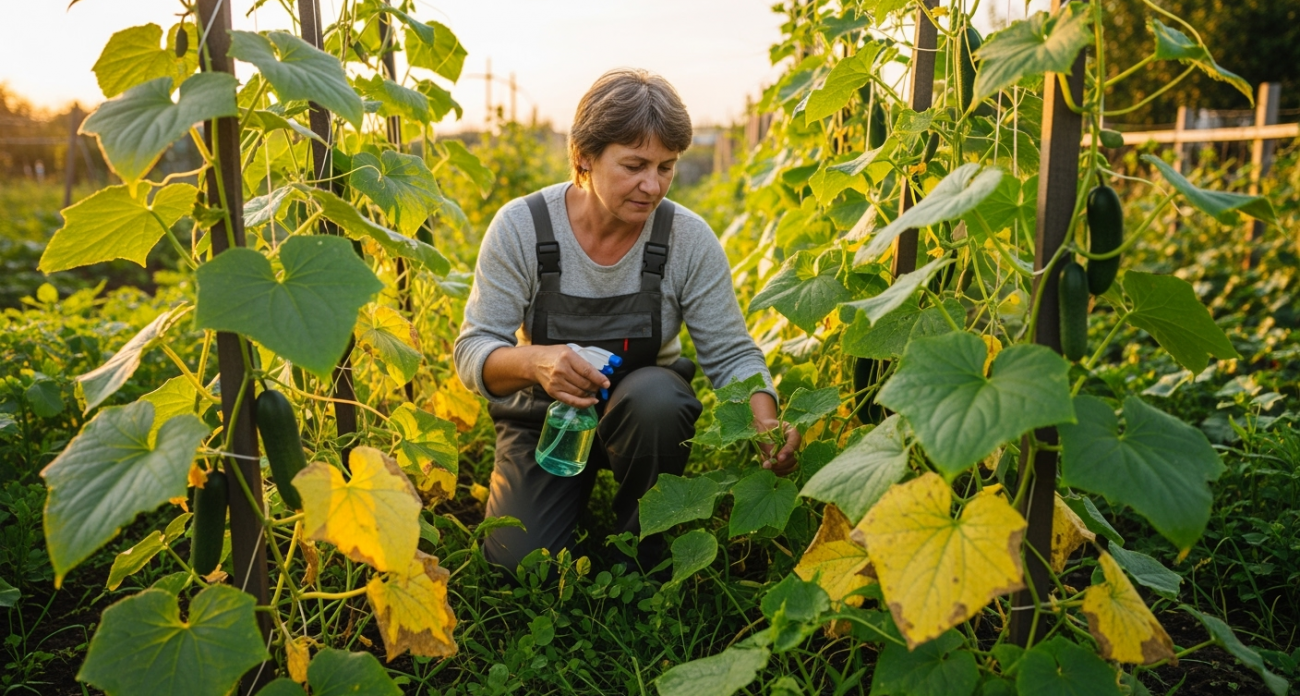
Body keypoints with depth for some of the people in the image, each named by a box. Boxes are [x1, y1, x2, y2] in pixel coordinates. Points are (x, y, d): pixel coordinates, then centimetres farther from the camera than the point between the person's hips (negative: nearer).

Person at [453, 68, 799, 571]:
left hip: (646, 415, 1)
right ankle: (578, 496, 20)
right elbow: (473, 351, -17)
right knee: (517, 565, -15)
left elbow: (731, 355, -11)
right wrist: (534, 362, -40)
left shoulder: (689, 239, -15)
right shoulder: (520, 227, -17)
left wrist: (766, 424, -31)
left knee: (657, 394, -35)